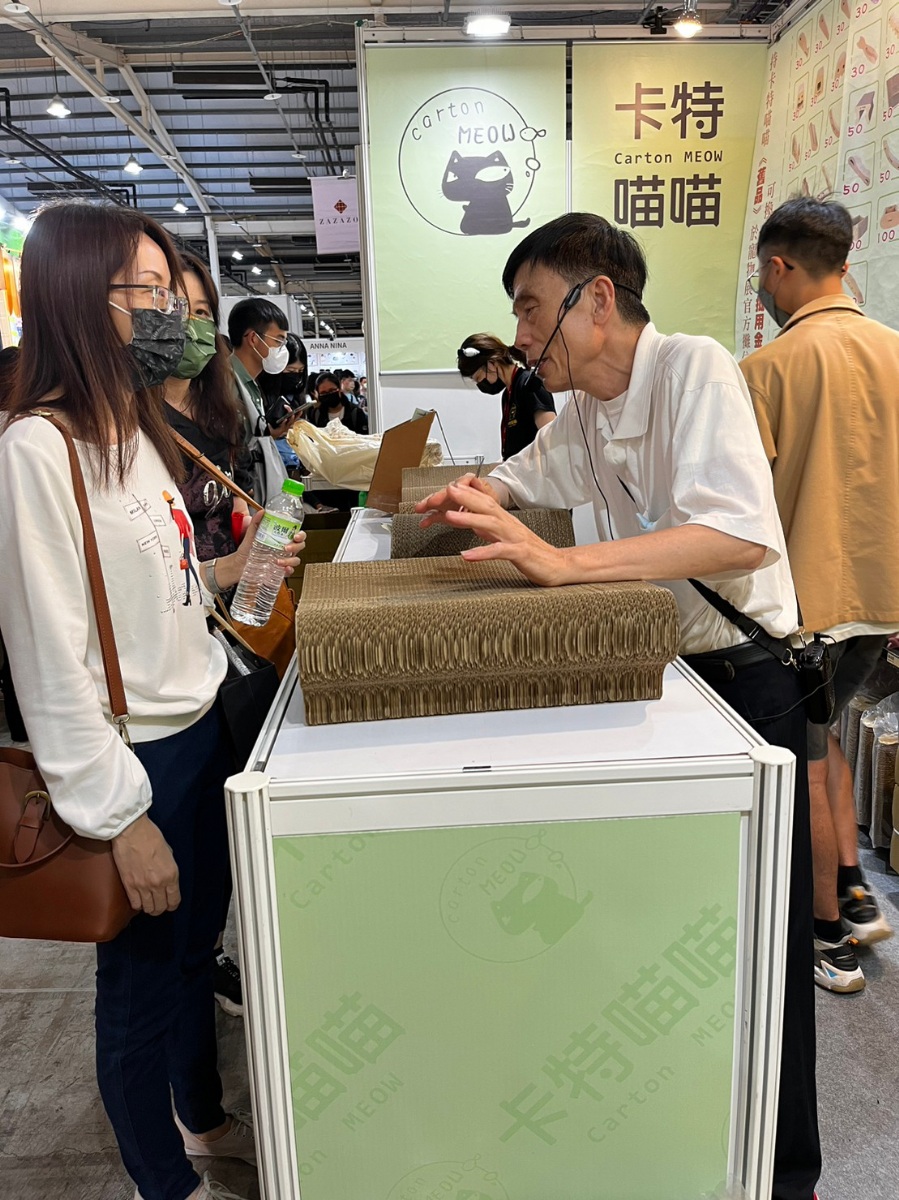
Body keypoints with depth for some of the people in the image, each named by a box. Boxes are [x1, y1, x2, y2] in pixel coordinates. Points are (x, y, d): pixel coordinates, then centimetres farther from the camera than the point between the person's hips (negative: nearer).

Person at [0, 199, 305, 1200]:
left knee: (195, 946, 25)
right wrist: (120, 817, -19)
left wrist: (230, 570, 4)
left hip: (199, 728, 9)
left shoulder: (137, 427, 9)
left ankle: (205, 1118, 50)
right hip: (131, 760, -8)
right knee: (141, 979, 13)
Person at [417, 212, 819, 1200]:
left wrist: (561, 562, -38)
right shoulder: (582, 417, 8)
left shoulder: (693, 370, -17)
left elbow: (744, 535, -31)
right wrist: (479, 495, 1)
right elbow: (517, 478, 26)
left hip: (743, 675, -7)